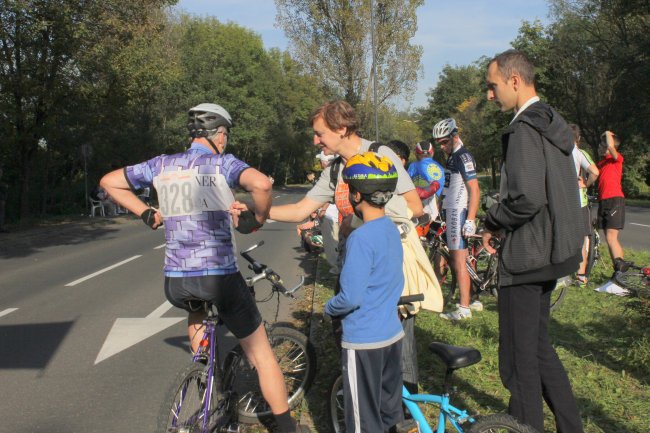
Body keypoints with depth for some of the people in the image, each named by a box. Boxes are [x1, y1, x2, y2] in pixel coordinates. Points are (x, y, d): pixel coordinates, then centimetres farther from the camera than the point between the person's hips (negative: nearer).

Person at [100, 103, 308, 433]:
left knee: (196, 306, 42)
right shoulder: (223, 163, -5)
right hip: (220, 278, -4)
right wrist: (258, 217, -7)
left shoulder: (162, 165, 8)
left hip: (174, 283, 4)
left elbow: (109, 181, 18)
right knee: (261, 355, 11)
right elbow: (261, 184, -26)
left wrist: (147, 214, 18)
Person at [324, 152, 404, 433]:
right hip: (393, 334, 8)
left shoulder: (361, 238, -21)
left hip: (364, 341, -8)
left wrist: (329, 308, -4)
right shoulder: (392, 230, 5)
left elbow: (351, 297, -22)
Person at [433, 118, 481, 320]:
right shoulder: (452, 157, 18)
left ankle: (464, 308, -2)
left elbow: (474, 190, -18)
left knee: (459, 262, -7)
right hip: (451, 213, 10)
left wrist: (470, 220, -22)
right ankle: (472, 300, 23)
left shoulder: (463, 157, -12)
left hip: (459, 213, -10)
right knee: (455, 261, 14)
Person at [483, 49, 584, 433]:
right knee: (538, 346, 21)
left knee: (519, 359, 1)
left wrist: (493, 222, -11)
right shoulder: (554, 124, 13)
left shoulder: (524, 130, -18)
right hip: (552, 250, 10)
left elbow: (526, 197, -30)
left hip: (527, 256, -10)